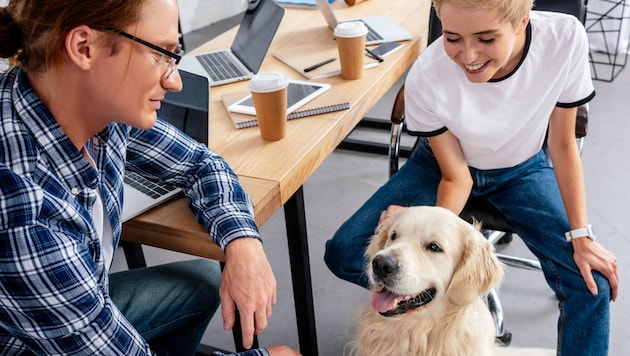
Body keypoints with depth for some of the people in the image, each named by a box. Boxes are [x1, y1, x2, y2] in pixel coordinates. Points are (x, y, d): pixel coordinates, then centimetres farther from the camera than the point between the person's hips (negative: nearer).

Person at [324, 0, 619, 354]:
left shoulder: (566, 37, -28)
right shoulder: (426, 78, -32)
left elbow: (563, 144, -13)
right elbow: (455, 177, -17)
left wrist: (581, 235, -15)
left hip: (522, 169, 1)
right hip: (445, 166, 0)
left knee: (592, 284, -16)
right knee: (344, 254, -15)